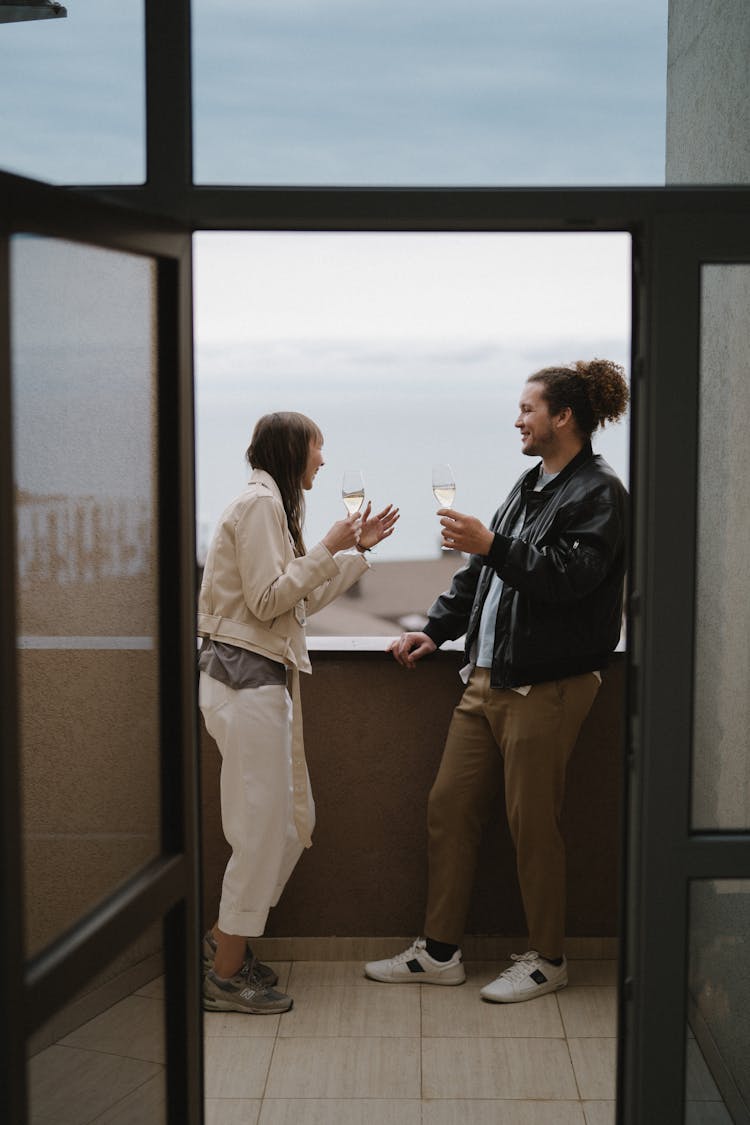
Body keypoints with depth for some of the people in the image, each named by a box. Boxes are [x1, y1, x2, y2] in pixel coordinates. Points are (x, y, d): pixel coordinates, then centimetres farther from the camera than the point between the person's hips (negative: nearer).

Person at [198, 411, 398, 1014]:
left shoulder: (274, 505, 21)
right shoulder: (261, 502, -11)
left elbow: (302, 600, 18)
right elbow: (267, 600, -17)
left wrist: (357, 547, 17)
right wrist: (330, 548, -12)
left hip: (267, 676, 10)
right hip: (247, 676, -10)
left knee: (294, 822, 12)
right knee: (265, 826, -6)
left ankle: (225, 938, 24)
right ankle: (226, 974, 4)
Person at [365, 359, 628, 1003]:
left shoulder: (597, 493, -8)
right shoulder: (531, 486, 19)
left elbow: (569, 576, -21)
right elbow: (482, 573, 25)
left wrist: (491, 545, -23)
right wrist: (436, 631, 20)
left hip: (546, 685, -9)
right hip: (487, 679, 9)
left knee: (532, 823, -1)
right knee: (450, 807, 8)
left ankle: (547, 960, 16)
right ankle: (440, 952, 18)